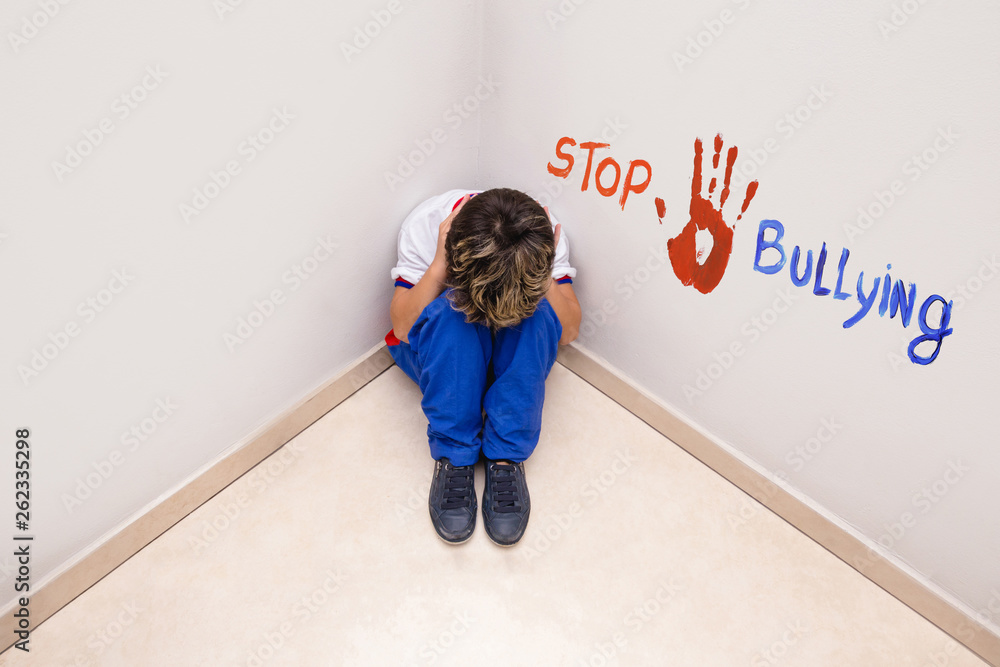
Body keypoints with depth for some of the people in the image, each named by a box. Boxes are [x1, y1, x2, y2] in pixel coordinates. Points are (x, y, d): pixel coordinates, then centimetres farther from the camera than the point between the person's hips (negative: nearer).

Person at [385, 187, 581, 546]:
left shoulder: (543, 233, -23)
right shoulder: (424, 223, -27)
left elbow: (568, 331, -18)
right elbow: (401, 327, -24)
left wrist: (545, 274, -35)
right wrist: (440, 264, -37)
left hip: (515, 352, 1)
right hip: (437, 351, -1)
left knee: (536, 312, -32)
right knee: (449, 312, -36)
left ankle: (506, 457, -27)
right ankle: (453, 456, -26)